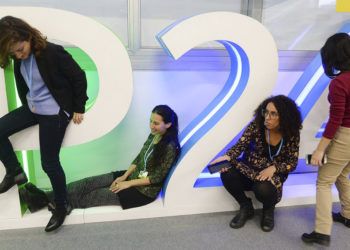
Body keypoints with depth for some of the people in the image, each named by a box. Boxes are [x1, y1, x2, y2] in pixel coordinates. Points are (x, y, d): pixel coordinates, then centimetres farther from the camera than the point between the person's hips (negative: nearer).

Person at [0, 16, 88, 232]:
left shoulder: (53, 52, -22)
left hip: (55, 112, -7)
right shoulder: (19, 58, -1)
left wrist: (78, 109, -11)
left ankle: (62, 206, 17)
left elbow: (79, 77, -15)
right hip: (32, 108, 8)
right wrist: (27, 103, 13)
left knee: (49, 163, -3)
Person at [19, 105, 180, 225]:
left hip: (144, 191, -7)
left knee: (94, 196, -8)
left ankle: (46, 200, 0)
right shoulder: (153, 135, 3)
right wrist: (124, 176, -3)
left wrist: (128, 183, -16)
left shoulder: (169, 147, -23)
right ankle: (45, 196, -4)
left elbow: (157, 178, -20)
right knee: (90, 183, -5)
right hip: (133, 176, 7)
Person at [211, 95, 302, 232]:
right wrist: (227, 156, -39)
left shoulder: (292, 134, -13)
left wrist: (273, 168, -27)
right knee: (227, 174, -27)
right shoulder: (256, 125, -14)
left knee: (263, 189, -36)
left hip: (274, 174, -2)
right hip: (249, 170, 2)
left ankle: (268, 209, 6)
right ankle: (246, 207, 1)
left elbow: (292, 163, -8)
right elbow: (240, 145, -17)